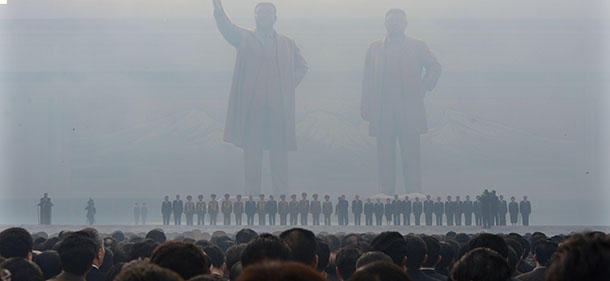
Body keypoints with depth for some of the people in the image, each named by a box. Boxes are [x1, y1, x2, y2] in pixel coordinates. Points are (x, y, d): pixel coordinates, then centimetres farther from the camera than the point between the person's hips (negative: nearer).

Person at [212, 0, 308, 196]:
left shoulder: (288, 44, 16)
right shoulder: (244, 38, 9)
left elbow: (302, 67, 24)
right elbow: (227, 28, -9)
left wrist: (289, 85, 7)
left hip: (279, 109, 2)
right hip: (252, 108, -2)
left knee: (279, 154, 2)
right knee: (252, 154, 0)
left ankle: (280, 196, 7)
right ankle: (252, 197, 3)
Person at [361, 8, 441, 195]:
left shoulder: (417, 46, 9)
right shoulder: (374, 48, 12)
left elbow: (435, 67, 18)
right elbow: (368, 80, 10)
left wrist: (424, 88, 5)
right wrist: (366, 108, 3)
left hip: (409, 113, -1)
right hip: (383, 113, 1)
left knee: (411, 157, -3)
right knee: (385, 159, 0)